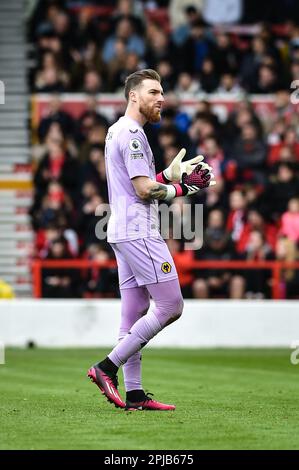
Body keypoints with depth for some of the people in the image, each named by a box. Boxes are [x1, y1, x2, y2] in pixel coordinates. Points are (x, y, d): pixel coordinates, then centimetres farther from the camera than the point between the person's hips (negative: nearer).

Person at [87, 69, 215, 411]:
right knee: (170, 306, -9)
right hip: (139, 232, -11)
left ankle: (134, 393, 8)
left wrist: (171, 174, 11)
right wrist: (183, 188, -9)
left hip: (123, 234, 11)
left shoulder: (117, 132, 20)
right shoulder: (131, 133, -13)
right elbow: (144, 190, -18)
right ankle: (108, 367, -9)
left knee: (135, 313, 9)